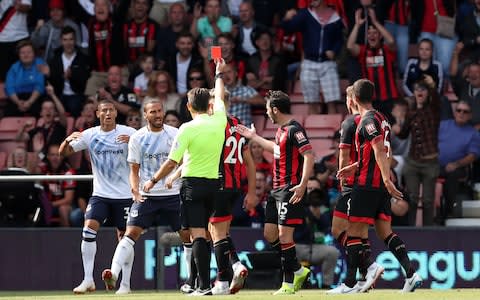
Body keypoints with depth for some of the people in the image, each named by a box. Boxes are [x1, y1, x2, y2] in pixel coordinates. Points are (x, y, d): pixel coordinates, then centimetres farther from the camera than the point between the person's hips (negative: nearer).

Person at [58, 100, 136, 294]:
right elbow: (64, 152, 0)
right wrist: (67, 140, -23)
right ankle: (88, 280, -12)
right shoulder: (90, 135, 0)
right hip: (100, 194, 1)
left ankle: (125, 283, 15)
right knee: (88, 230, -16)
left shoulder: (128, 133, -4)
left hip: (124, 195, -1)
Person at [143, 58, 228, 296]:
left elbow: (172, 162, -11)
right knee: (204, 233, 13)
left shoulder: (188, 128, -10)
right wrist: (219, 73, 41)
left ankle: (204, 285, -16)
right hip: (214, 183, 5)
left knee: (197, 234, -8)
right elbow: (219, 97, 24)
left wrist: (153, 181, 3)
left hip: (193, 183, -5)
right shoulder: (219, 121, 3)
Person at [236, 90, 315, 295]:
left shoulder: (294, 129, -14)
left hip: (290, 189, -10)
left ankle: (289, 284, -3)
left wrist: (302, 184, -29)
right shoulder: (281, 129, 15)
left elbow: (309, 155, -22)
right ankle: (298, 271, 19)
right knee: (269, 234, 10)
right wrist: (254, 137, 43)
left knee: (284, 234, -9)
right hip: (277, 189, 10)